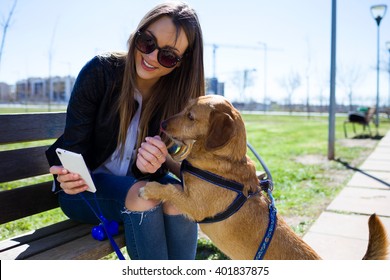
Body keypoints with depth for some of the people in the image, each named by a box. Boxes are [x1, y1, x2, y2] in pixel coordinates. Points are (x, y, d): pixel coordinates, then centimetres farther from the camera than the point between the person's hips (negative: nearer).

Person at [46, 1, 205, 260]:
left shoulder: (176, 94, -9)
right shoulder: (101, 71, -16)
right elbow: (74, 141, -15)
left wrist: (155, 164, -36)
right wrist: (69, 174, -38)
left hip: (138, 180, 3)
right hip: (86, 183, -2)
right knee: (143, 195, -31)